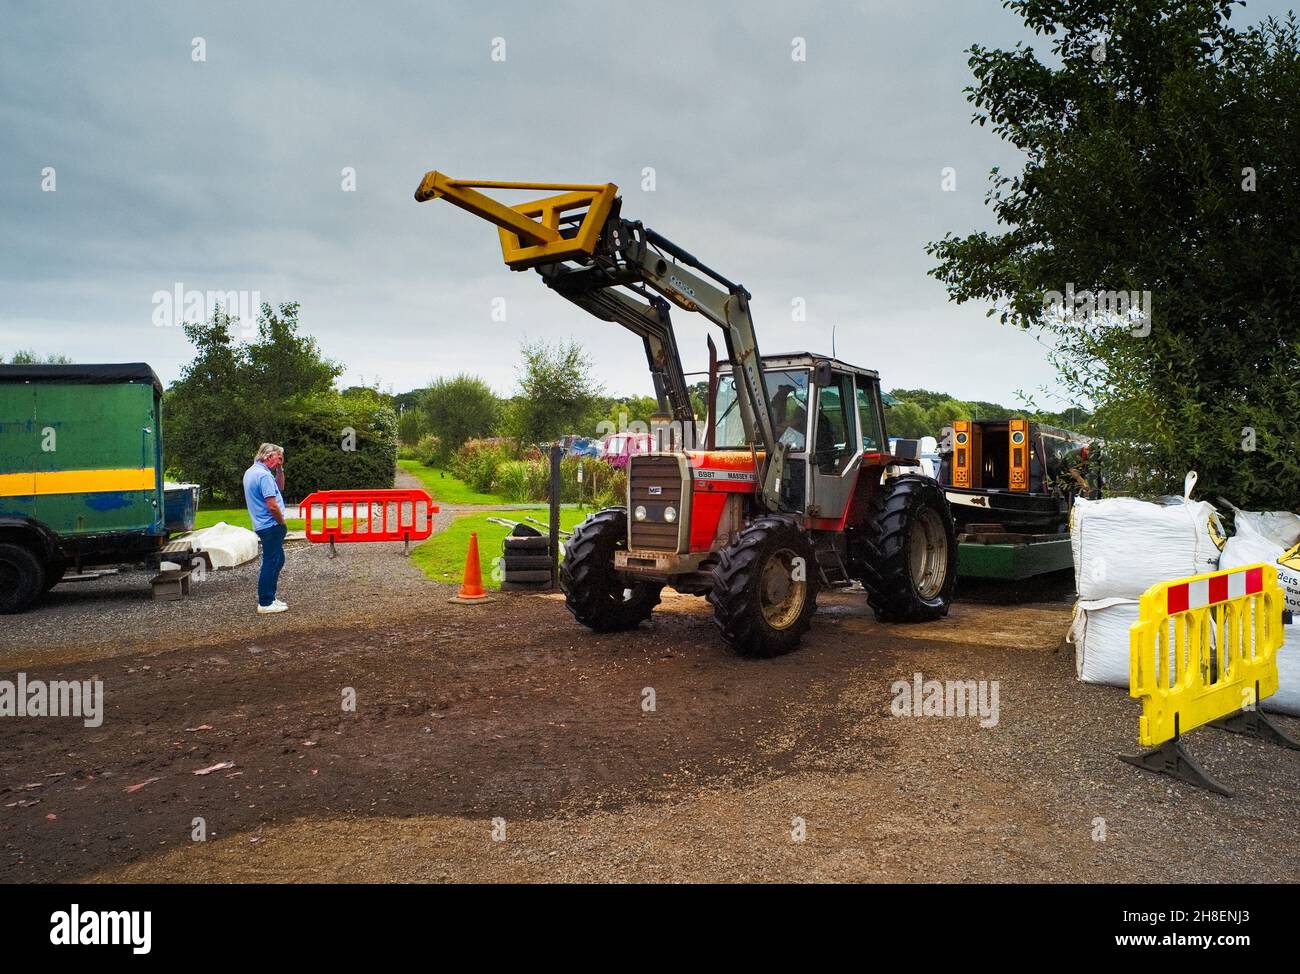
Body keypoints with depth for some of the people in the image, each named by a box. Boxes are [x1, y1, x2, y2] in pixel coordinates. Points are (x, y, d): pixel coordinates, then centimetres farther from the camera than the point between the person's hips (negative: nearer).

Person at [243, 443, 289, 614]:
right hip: (271, 526, -10)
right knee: (271, 563, -3)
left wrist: (280, 470, 10)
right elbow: (272, 505, -24)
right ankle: (265, 604, 3)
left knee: (278, 560, 19)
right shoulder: (264, 475, -20)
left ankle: (269, 597, 27)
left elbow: (280, 487, 24)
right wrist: (282, 523, -10)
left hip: (264, 525, 10)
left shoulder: (251, 472, 13)